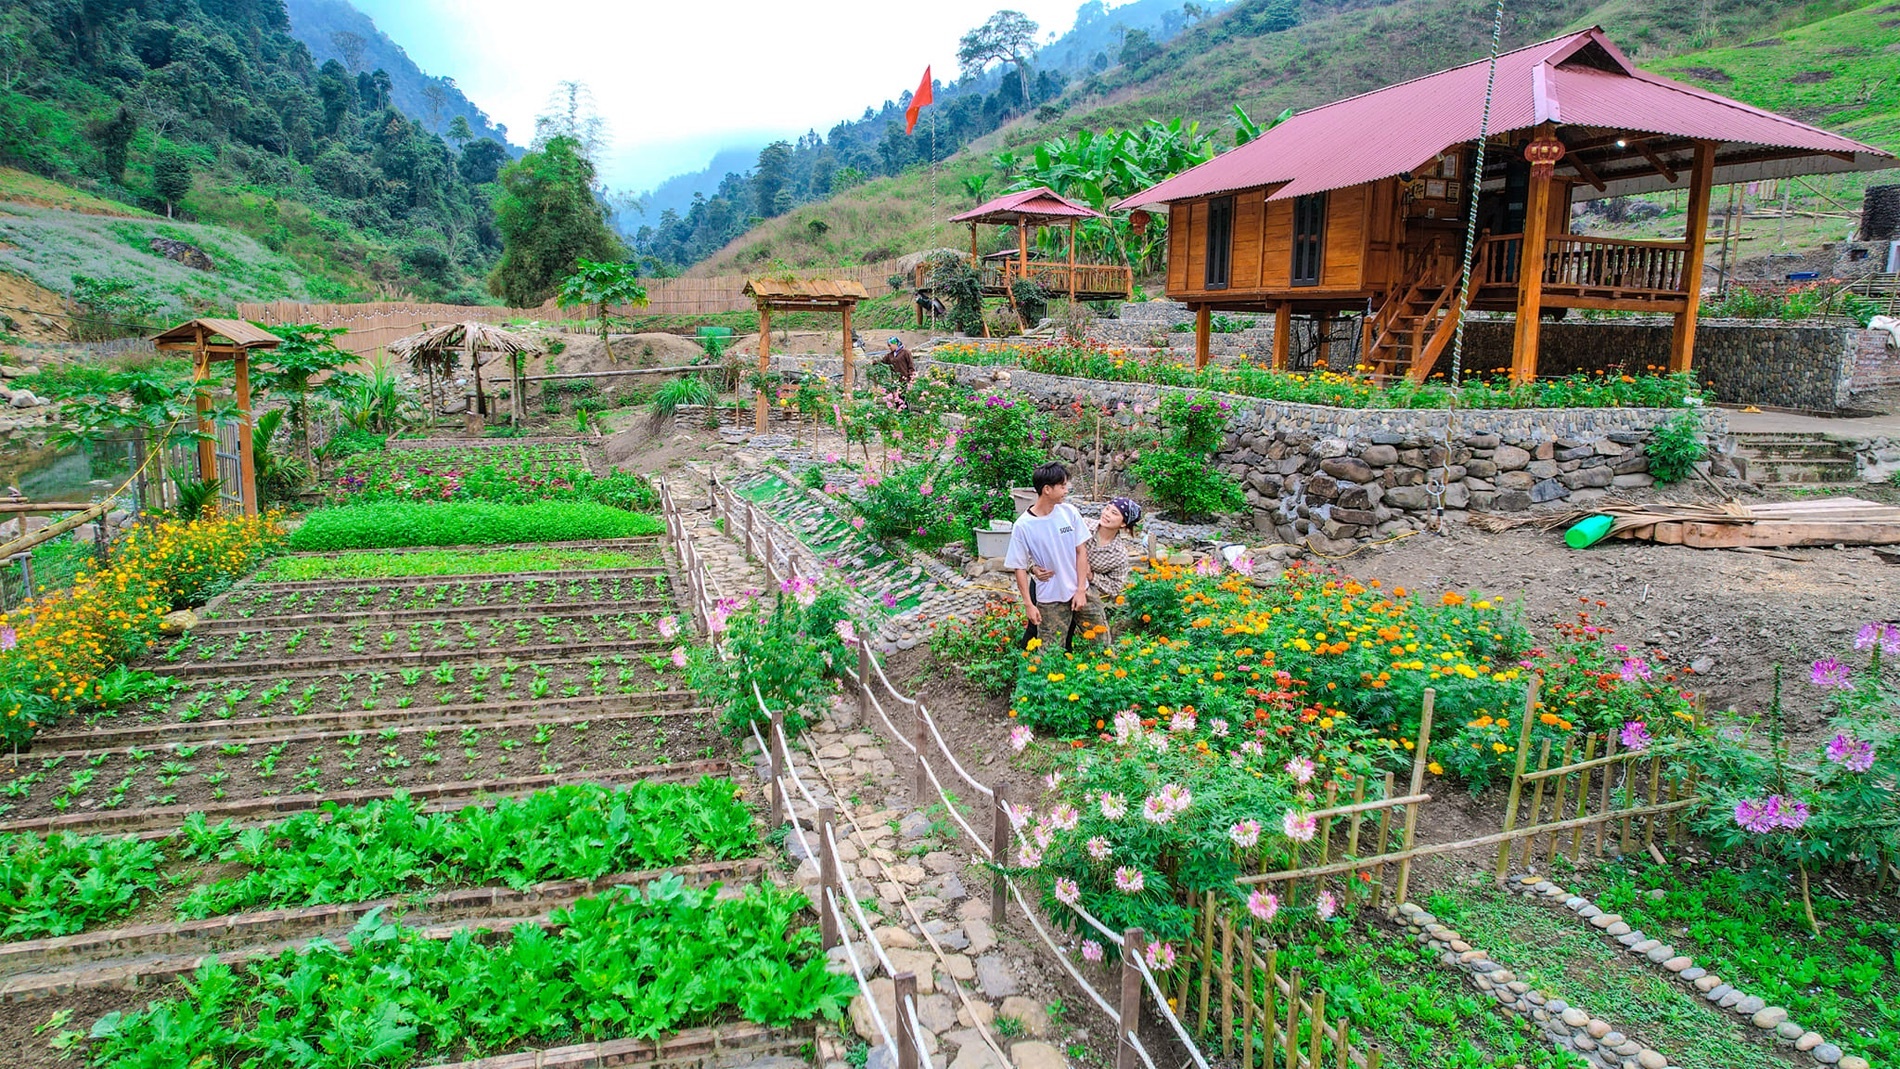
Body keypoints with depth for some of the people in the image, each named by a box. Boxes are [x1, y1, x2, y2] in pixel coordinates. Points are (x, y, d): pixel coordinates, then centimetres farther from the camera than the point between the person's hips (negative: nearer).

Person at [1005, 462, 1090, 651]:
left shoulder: (1069, 512, -5)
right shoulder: (1023, 526, -13)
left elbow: (1081, 551, 0)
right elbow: (1019, 567, -6)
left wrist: (1081, 590, -5)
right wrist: (1028, 604, -8)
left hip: (1079, 592, 3)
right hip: (1050, 600, -3)